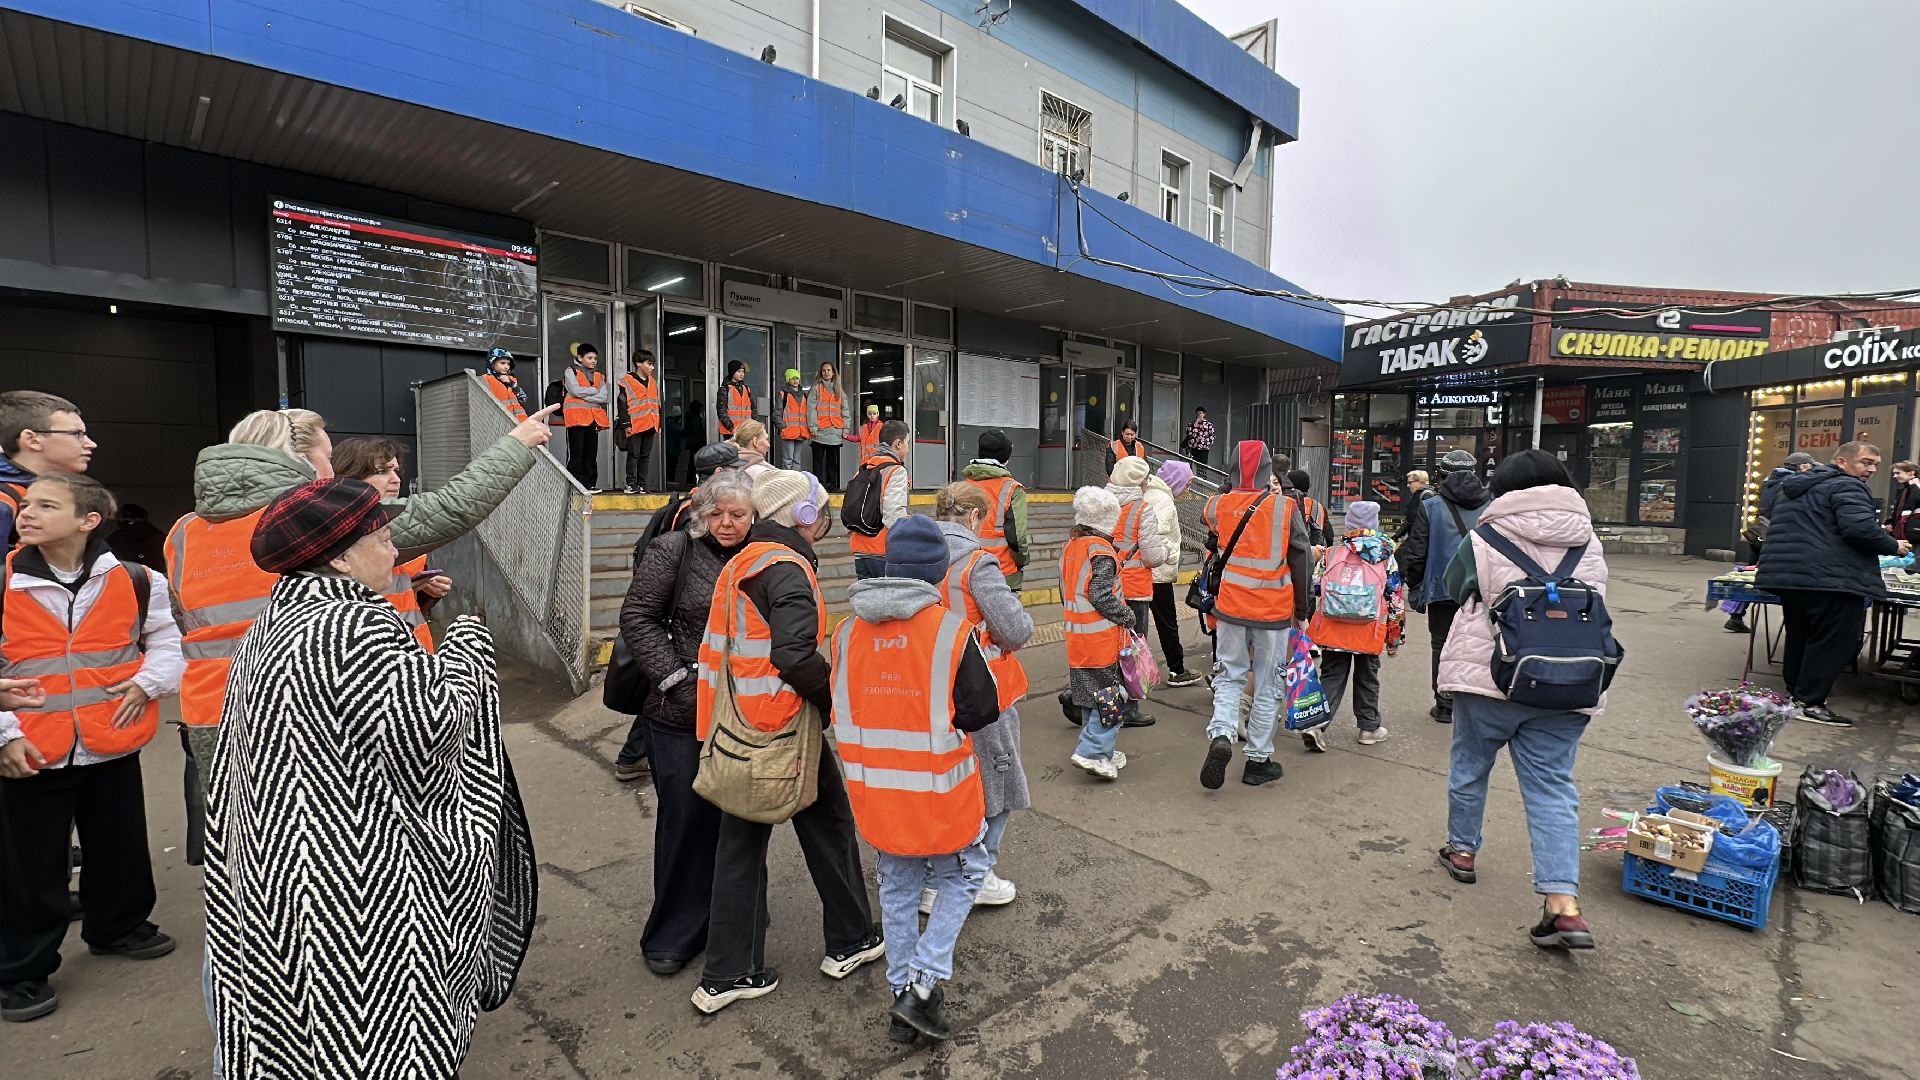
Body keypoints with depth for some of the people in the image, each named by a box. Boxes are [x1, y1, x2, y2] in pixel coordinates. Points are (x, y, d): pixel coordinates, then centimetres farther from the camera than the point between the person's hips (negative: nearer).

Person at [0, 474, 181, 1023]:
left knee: (121, 849, 17)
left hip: (112, 745, 2)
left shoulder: (133, 581, -3)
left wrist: (148, 682, -7)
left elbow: (165, 639, 10)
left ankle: (118, 927, 40)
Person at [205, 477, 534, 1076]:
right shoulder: (358, 628, -24)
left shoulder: (273, 624, 8)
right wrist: (467, 643, -11)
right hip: (365, 887, -9)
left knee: (311, 1030, 22)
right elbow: (433, 728, -23)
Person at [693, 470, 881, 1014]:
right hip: (785, 730, -8)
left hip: (739, 729, 8)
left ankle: (727, 975, 23)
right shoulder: (788, 569, -17)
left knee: (740, 846, 14)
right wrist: (836, 697, -14)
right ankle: (850, 942, 30)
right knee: (829, 828, 13)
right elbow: (795, 657, -27)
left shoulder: (739, 565, 10)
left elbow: (720, 647, 14)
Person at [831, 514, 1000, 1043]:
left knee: (897, 889, 22)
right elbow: (983, 709, -11)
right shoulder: (951, 630, -17)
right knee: (962, 877, 19)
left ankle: (903, 994, 32)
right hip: (938, 789, -4)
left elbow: (841, 708, 6)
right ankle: (923, 983, 11)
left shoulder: (850, 631, -5)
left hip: (874, 789, 4)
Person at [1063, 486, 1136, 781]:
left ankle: (1100, 751, 26)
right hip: (1102, 638, -8)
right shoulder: (1101, 552, -17)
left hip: (1077, 635, 8)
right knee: (1112, 696, 1)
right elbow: (1103, 597, -22)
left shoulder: (1070, 547, 9)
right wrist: (1127, 616, -8)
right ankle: (1093, 752, -3)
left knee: (1092, 696, 17)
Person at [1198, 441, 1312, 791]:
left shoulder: (1218, 507, -5)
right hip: (1274, 611, -1)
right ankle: (1258, 760, 19)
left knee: (1229, 677, 16)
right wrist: (1302, 610, 8)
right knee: (1267, 688, 11)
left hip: (1230, 608, 2)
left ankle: (1220, 735, -7)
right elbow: (1302, 563, -2)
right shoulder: (1286, 508, -9)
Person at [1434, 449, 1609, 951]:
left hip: (1488, 677, -3)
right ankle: (1564, 905, -2)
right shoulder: (1589, 546, 7)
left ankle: (1462, 849, 34)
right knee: (1552, 787, 5)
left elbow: (1454, 587, 2)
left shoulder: (1486, 540, -8)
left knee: (1469, 764, 17)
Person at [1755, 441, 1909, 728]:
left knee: (1799, 637, 17)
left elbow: (1785, 530, 29)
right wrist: (1893, 546, -5)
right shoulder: (1846, 486, -6)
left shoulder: (1792, 488, 21)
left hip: (1784, 573, 9)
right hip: (1831, 578, -9)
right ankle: (1810, 703, -3)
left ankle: (1795, 695, 23)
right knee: (1834, 641, -3)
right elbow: (1860, 528, -19)